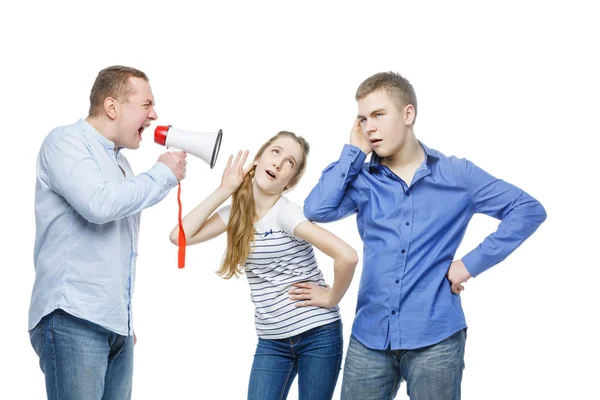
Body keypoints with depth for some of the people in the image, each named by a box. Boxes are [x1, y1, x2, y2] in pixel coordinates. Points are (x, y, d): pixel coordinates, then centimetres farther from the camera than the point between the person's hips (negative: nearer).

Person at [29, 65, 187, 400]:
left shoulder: (119, 161, 20)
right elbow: (98, 204, -22)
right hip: (73, 319, -8)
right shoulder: (66, 142, -5)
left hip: (116, 323, 8)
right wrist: (163, 175, -9)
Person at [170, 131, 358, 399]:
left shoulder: (286, 212, -16)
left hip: (317, 336, -5)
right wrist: (224, 190, -6)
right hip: (271, 341, 5)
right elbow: (180, 236, -7)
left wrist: (331, 298, -13)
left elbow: (347, 256, -27)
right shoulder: (238, 211, 3)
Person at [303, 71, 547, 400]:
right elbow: (317, 210, -11)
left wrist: (473, 263, -7)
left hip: (435, 339, -2)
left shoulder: (458, 175, 0)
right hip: (370, 337, 2)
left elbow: (529, 210, -1)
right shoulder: (363, 180, 5)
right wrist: (354, 151, -2)